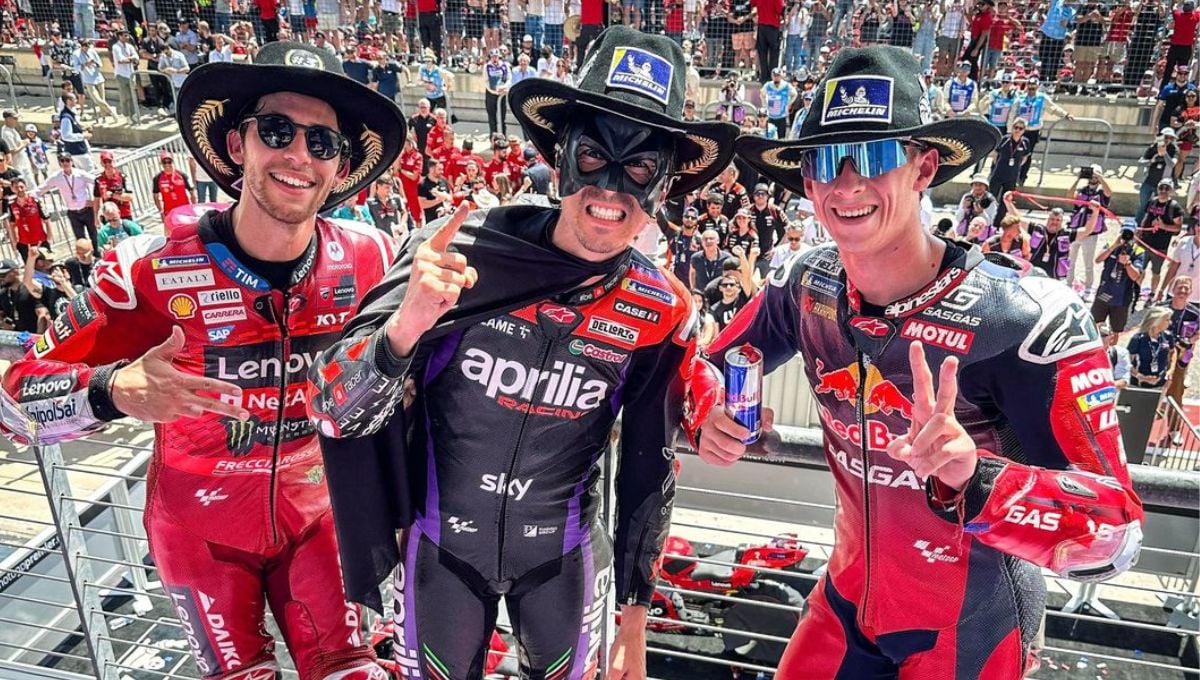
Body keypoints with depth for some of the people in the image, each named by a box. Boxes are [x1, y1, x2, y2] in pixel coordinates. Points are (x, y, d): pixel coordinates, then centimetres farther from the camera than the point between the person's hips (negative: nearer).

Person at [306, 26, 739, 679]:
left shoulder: (661, 312, -14)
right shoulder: (459, 251, -21)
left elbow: (646, 471, -2)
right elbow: (335, 416, -19)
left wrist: (633, 622, 6)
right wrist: (405, 326, -40)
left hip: (562, 560, 1)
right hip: (441, 549, 0)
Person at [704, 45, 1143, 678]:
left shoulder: (1023, 317, -26)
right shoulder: (808, 286, -11)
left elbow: (1115, 533, -25)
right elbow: (712, 363, 4)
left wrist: (972, 476, -44)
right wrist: (710, 417, -18)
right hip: (847, 599, 4)